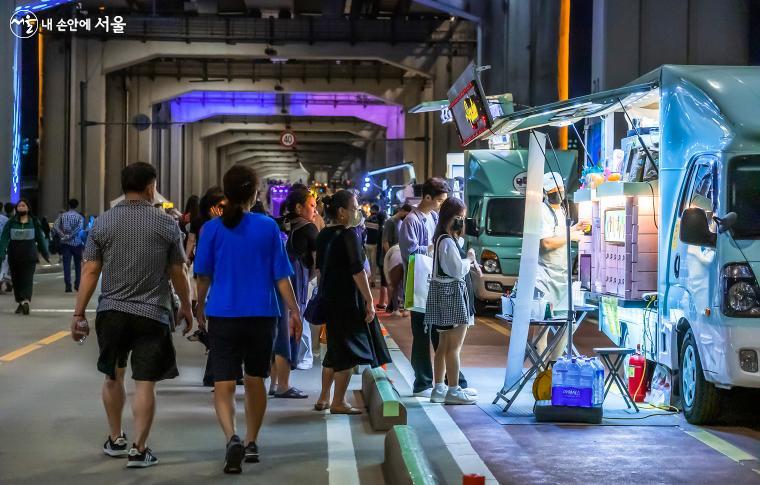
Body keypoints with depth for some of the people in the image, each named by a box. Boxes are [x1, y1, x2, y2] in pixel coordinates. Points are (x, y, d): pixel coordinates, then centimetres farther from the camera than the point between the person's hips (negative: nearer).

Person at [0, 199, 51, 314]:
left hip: (29, 257, -2)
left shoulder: (34, 223, 5)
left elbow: (40, 239, 11)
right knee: (16, 280, 7)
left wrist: (46, 255, 13)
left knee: (27, 279, -12)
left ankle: (26, 301, -26)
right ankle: (20, 303, 18)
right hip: (14, 256, 2)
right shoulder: (11, 223, 4)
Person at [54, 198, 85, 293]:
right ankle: (77, 284, 8)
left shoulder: (63, 216, 4)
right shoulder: (79, 217, -2)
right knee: (78, 264, 11)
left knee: (66, 265, 1)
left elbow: (55, 226, -7)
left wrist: (63, 235, -10)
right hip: (77, 243, -1)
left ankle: (68, 285, -5)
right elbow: (79, 228, -18)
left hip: (66, 243, 1)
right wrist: (70, 236, -13)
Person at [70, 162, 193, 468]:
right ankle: (139, 449, -1)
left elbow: (90, 272, -2)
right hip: (153, 315, -2)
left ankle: (115, 439, 30)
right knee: (145, 383, 1)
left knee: (113, 376, 20)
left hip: (111, 311, 2)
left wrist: (79, 314, 3)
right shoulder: (167, 225, -4)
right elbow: (178, 274, 2)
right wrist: (186, 307, 16)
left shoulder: (102, 223, 0)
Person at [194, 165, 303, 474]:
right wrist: (294, 311, 6)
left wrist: (200, 308, 17)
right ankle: (251, 443, 28)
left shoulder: (213, 229, -3)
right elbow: (281, 276, -1)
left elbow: (203, 276, 2)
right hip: (262, 315, 2)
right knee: (255, 379, 18)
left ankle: (232, 438, -26)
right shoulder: (268, 227, -2)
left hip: (223, 315, -1)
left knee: (224, 384, -2)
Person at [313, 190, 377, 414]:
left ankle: (323, 398, 22)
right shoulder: (349, 235, -15)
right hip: (347, 301, -8)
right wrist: (370, 301, -15)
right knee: (348, 352, 1)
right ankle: (338, 402, 5)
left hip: (328, 299, 8)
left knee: (335, 349, 18)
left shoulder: (324, 235, 8)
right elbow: (357, 271, -18)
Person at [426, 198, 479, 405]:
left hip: (444, 294, 10)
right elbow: (458, 270, -19)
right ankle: (453, 391, -5)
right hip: (453, 294, -10)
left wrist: (467, 262, 5)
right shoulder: (448, 242, -17)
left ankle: (438, 388, 18)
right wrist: (469, 259, -3)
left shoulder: (441, 239, 14)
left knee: (443, 346, 14)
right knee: (454, 346, -7)